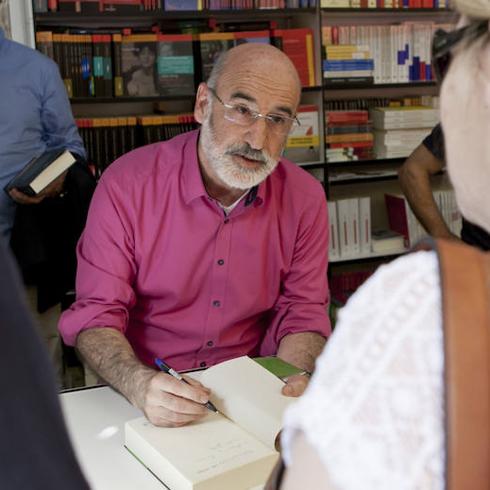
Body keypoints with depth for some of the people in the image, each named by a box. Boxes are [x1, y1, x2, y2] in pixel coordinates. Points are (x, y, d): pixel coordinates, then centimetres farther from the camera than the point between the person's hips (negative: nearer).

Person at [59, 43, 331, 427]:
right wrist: (140, 384, -30)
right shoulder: (126, 185, -12)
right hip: (147, 401, -3)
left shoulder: (306, 197, -3)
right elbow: (96, 315, -10)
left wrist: (298, 380, -19)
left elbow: (302, 312, 2)